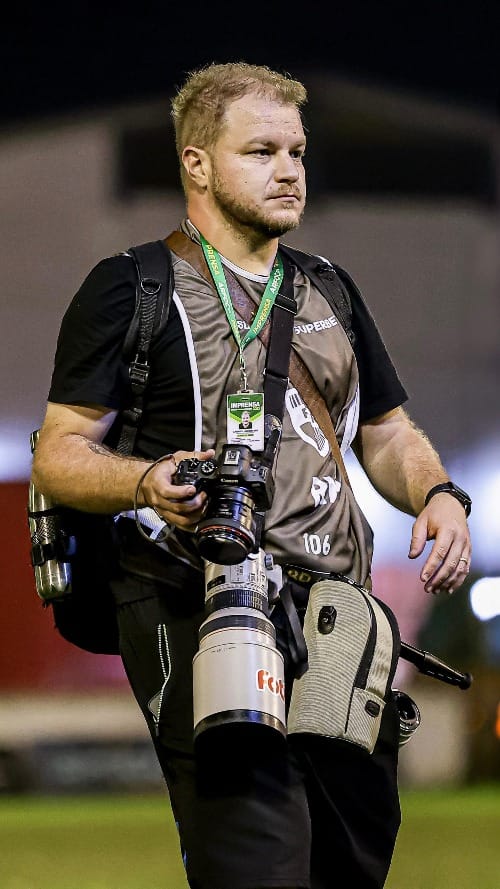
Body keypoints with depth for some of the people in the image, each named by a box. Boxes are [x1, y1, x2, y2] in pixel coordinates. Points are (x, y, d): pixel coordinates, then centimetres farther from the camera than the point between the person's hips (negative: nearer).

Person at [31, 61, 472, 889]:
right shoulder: (131, 288, 3)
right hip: (200, 614, -6)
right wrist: (149, 485, -23)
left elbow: (388, 434, 28)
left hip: (338, 618, 6)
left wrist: (438, 495, 5)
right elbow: (60, 454, -1)